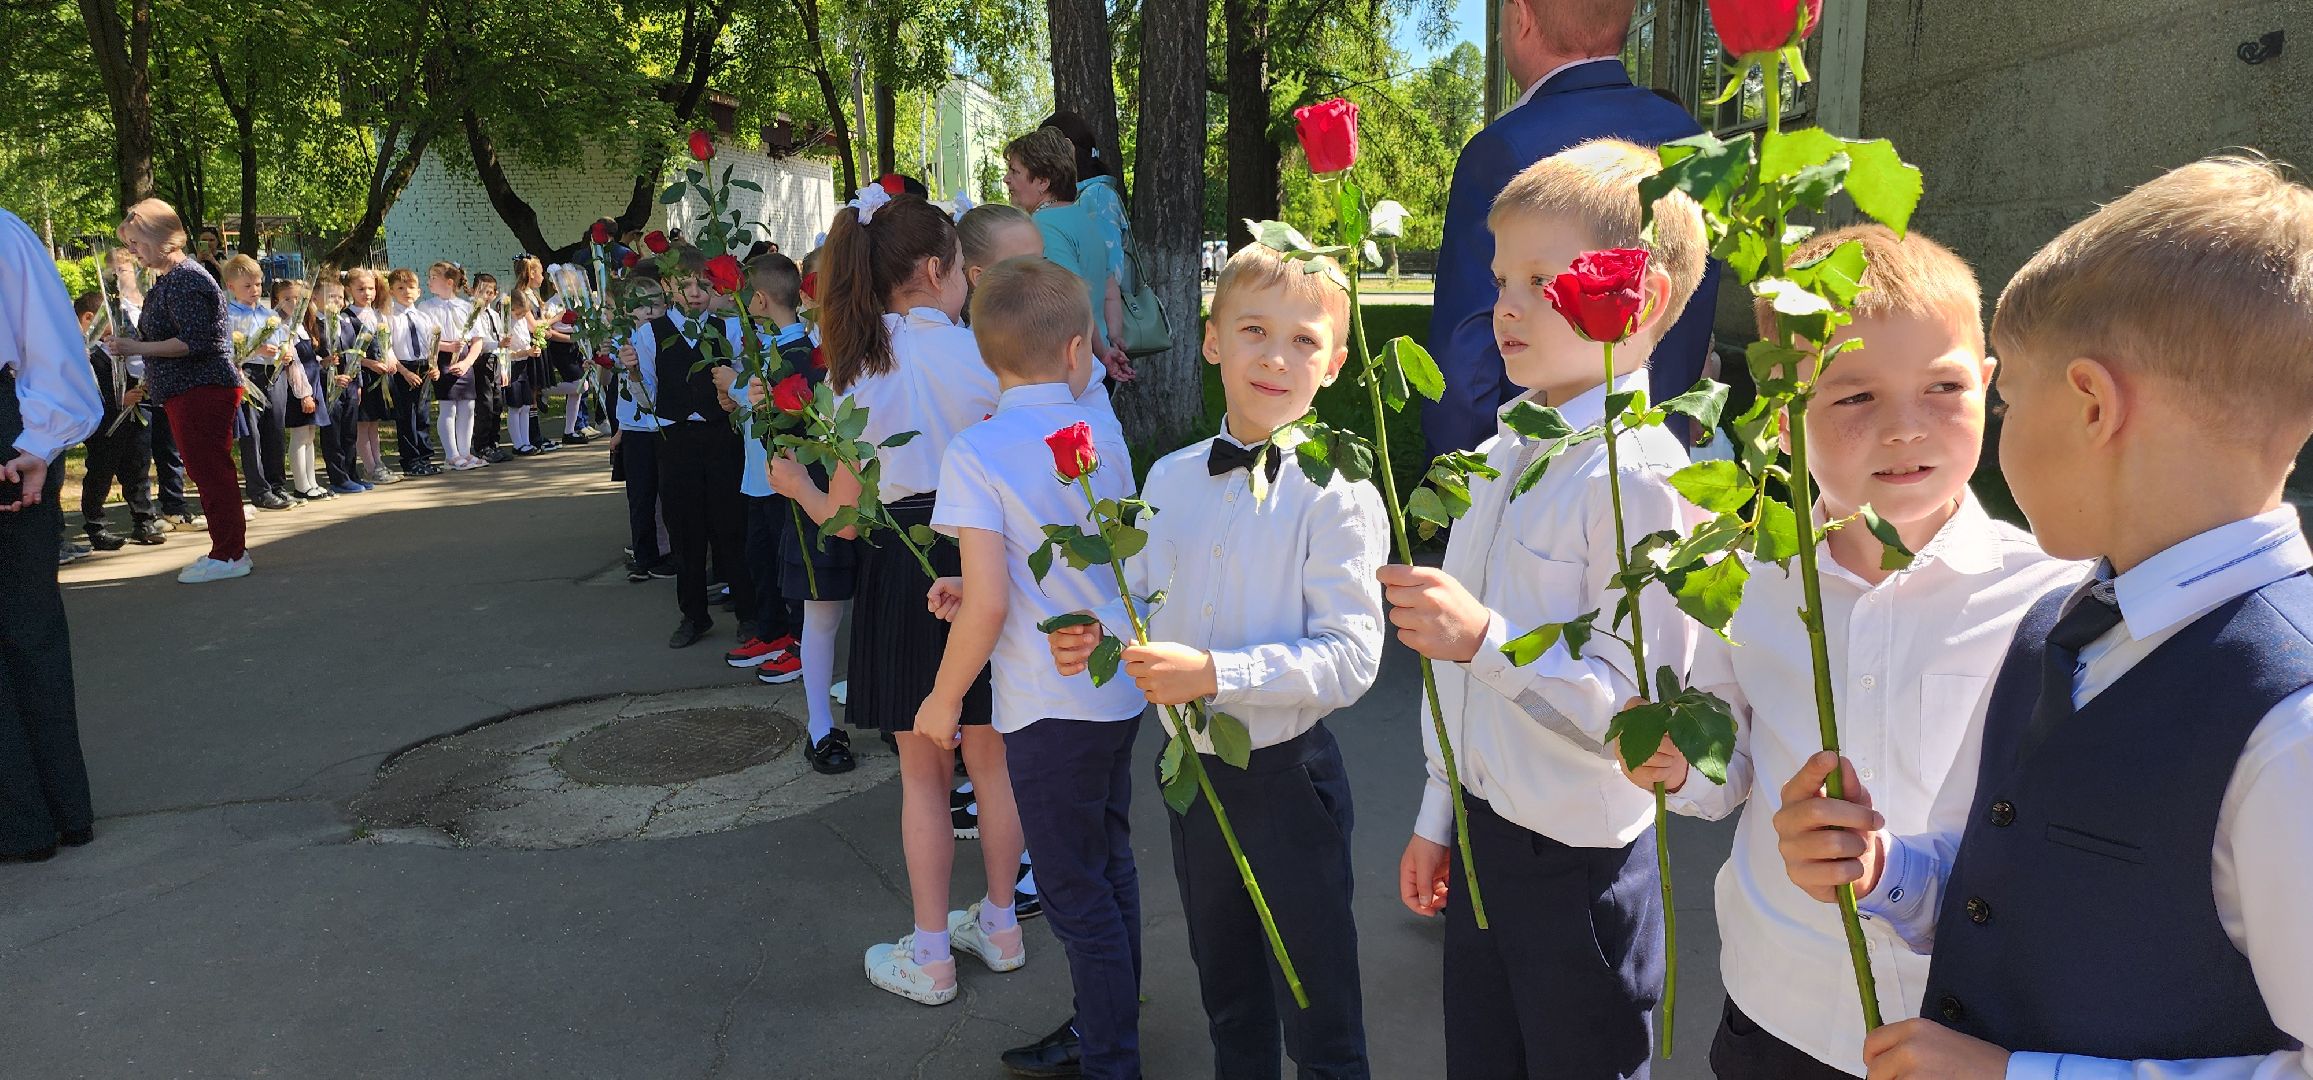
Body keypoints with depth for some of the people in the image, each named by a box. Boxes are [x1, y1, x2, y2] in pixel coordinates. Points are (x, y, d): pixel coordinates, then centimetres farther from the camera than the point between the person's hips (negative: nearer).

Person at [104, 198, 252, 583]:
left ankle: (229, 554, -1)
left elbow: (194, 341, -22)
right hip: (188, 391, 11)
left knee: (210, 470, -6)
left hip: (202, 391, -11)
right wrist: (150, 381, 19)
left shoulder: (186, 280, -15)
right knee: (207, 471, 14)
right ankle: (228, 549, 20)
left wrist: (137, 348, -20)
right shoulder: (166, 280, 18)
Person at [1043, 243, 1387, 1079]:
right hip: (1190, 769, 6)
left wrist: (1213, 673, -30)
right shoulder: (1170, 479, 1)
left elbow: (1351, 658, -22)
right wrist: (1099, 637, -9)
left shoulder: (1337, 494, -17)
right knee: (1228, 1001, 26)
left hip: (1288, 778, -5)